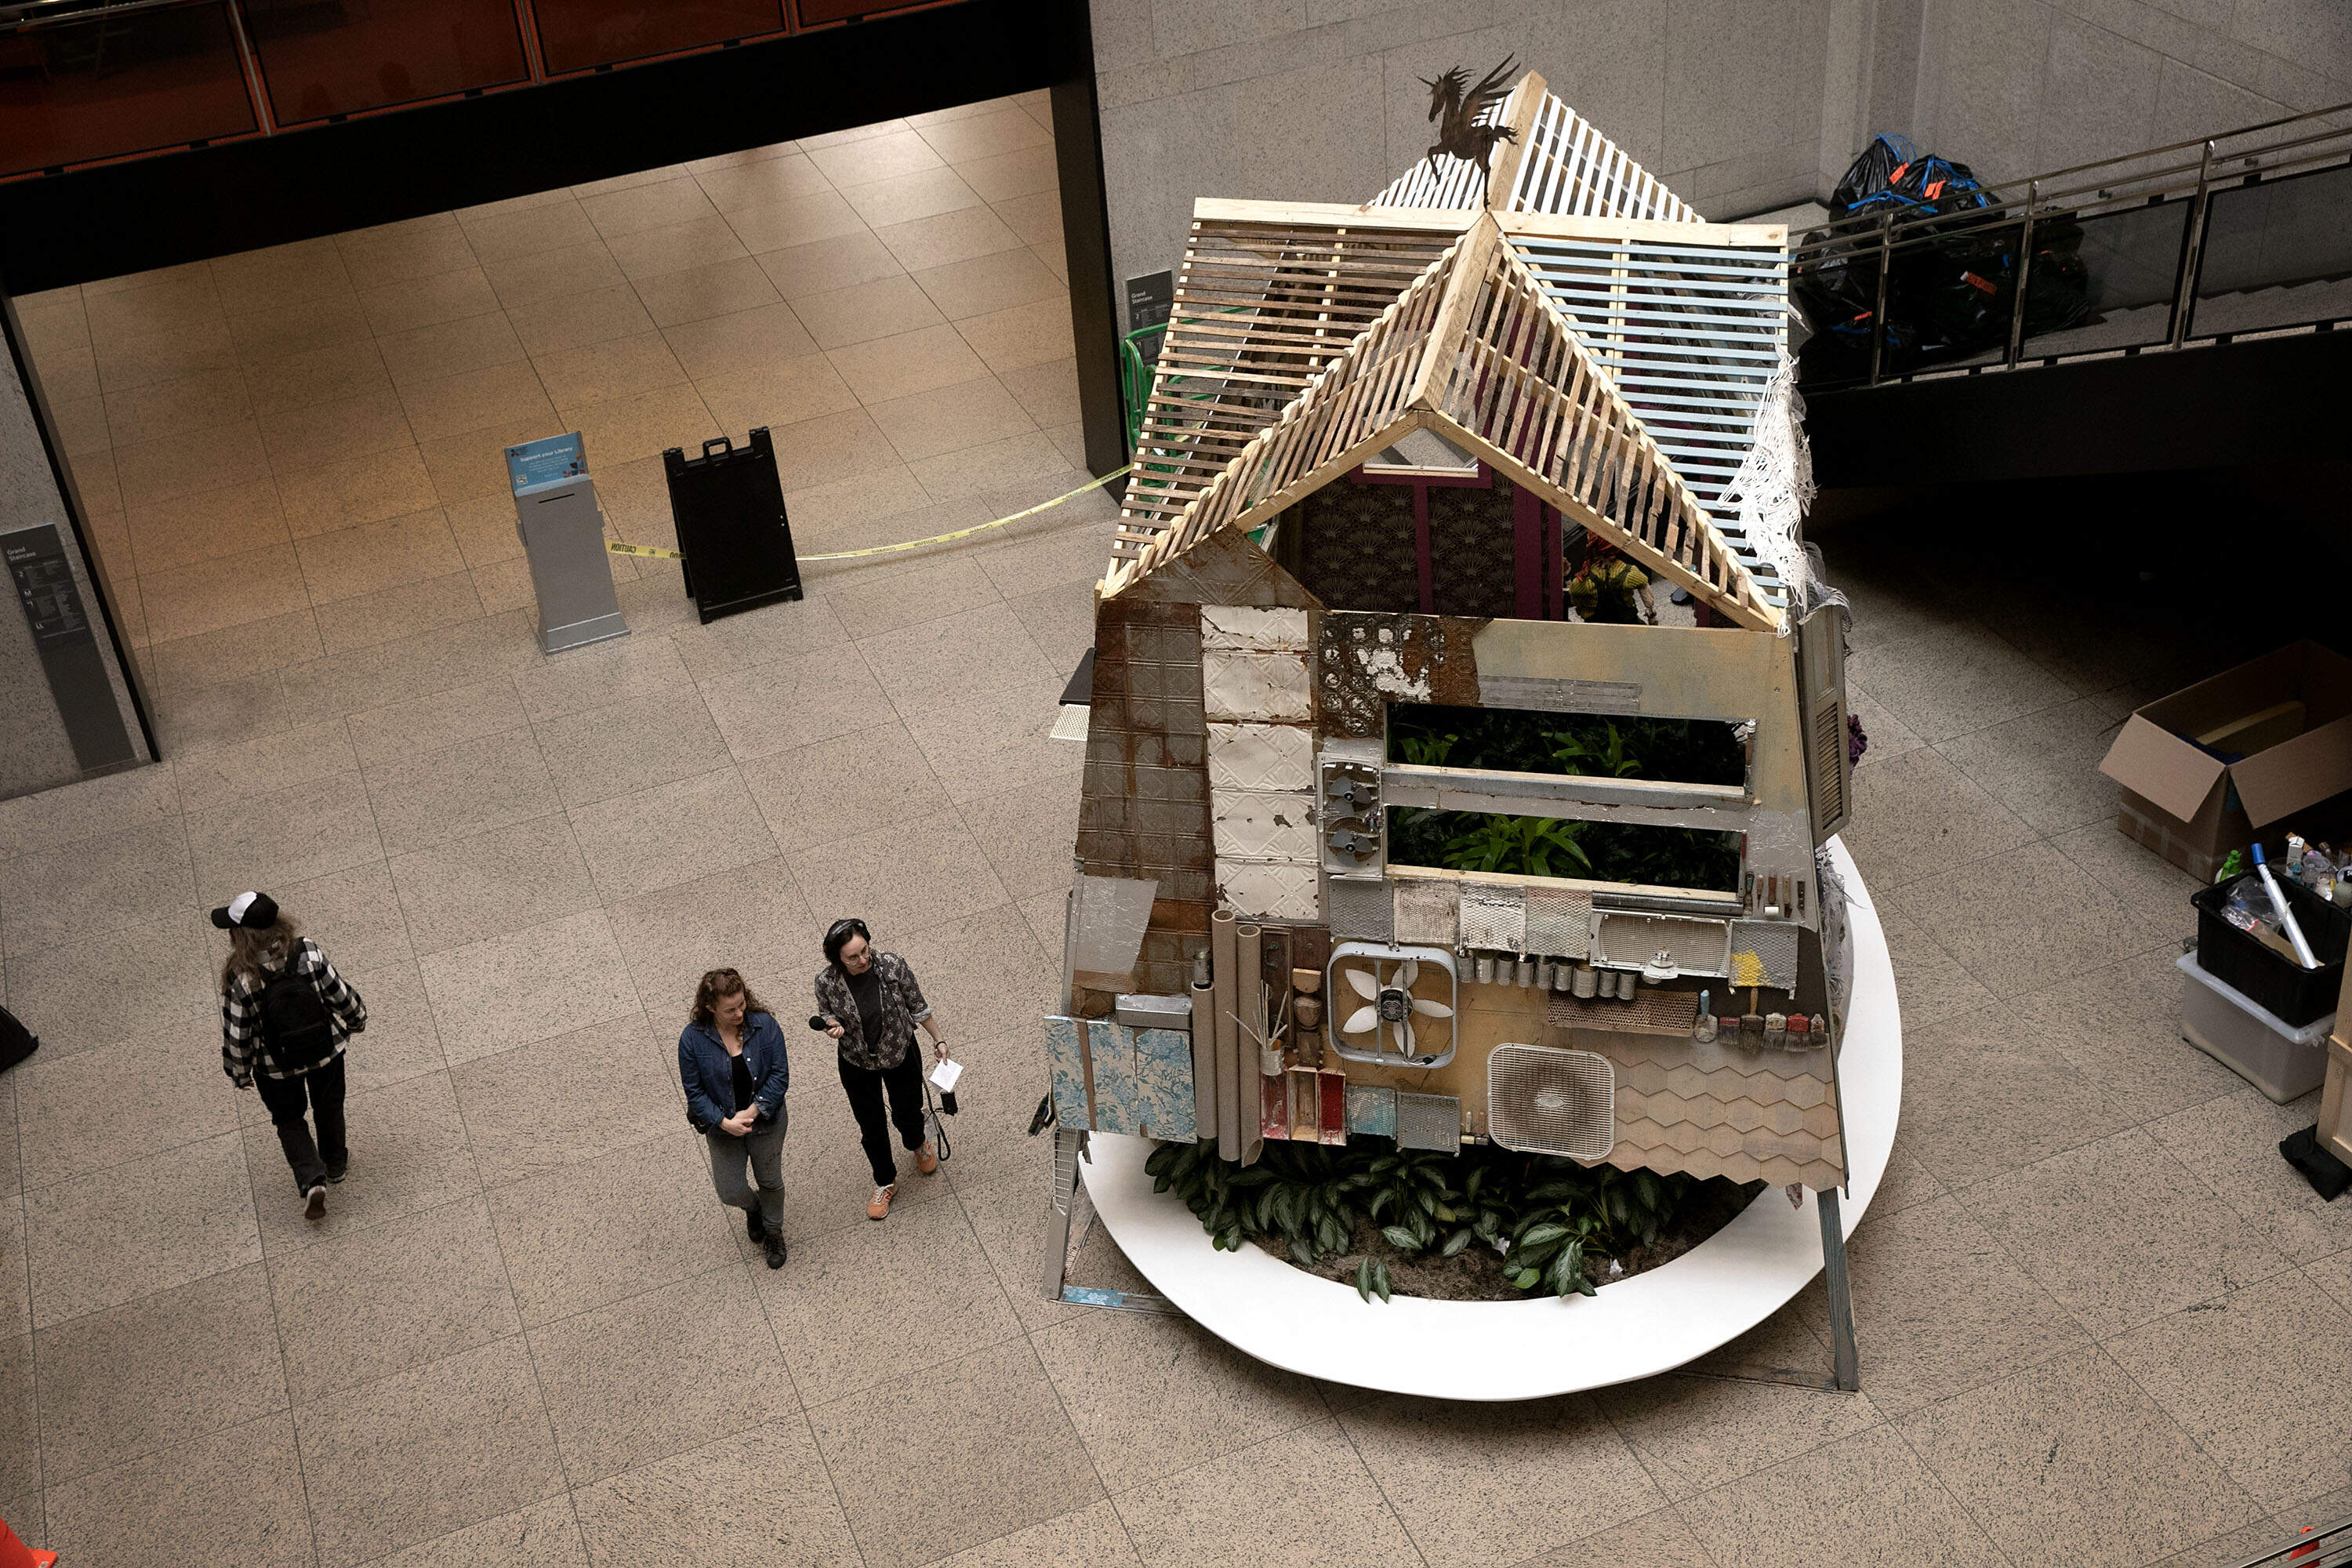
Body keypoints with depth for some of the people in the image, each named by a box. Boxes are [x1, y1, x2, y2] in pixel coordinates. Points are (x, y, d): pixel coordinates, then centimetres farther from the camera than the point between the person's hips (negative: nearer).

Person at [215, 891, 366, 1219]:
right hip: (326, 1052, 2)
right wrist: (356, 1019, 10)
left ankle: (312, 1180, 13)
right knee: (328, 1106, 30)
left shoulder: (239, 980, -29)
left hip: (276, 1068, -2)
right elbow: (341, 995, -12)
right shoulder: (308, 953, -25)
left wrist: (239, 1073, 1)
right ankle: (335, 1165, 51)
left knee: (289, 1118, 26)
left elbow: (236, 1035, -18)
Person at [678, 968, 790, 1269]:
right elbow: (694, 1091, -12)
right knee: (730, 1191, 8)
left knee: (770, 1182, 18)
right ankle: (753, 1209, 45)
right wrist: (724, 1122, -22)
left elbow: (780, 1075, -16)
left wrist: (751, 1113, -22)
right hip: (723, 1129, 0)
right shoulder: (693, 1039, -20)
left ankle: (773, 1232, 47)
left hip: (765, 1122, 0)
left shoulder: (764, 1024, -19)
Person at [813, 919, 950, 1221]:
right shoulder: (826, 981, -26)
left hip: (901, 1055, 0)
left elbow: (917, 1005, -10)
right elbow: (826, 1013, -5)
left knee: (907, 1114, 22)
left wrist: (938, 1039, -1)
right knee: (871, 1127, 18)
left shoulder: (892, 965, -27)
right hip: (857, 1064, 0)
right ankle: (885, 1183, 46)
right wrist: (832, 1024, -29)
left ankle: (918, 1145, 61)